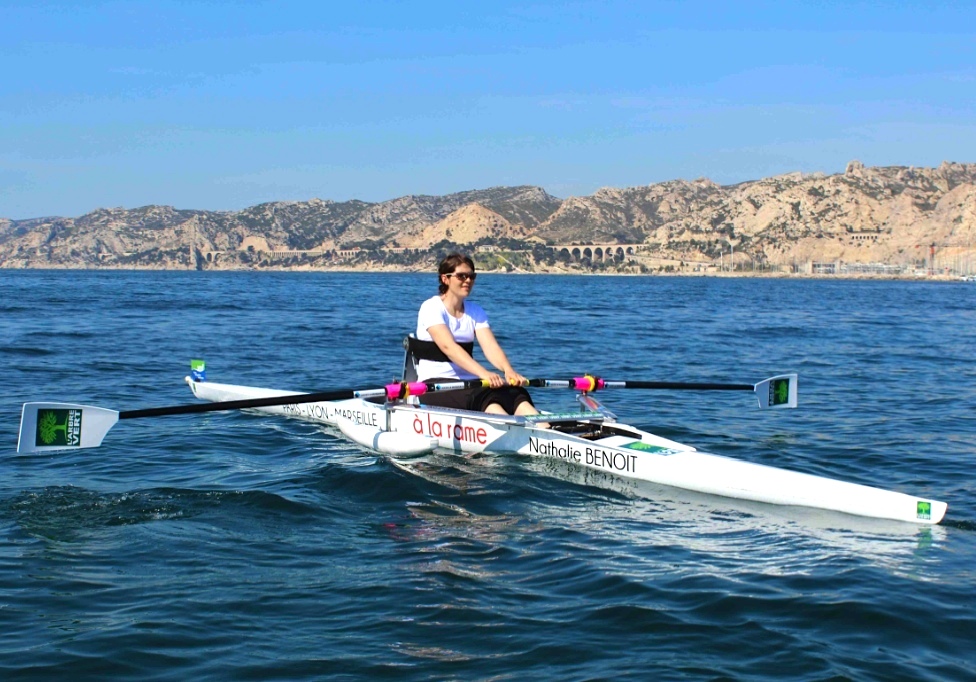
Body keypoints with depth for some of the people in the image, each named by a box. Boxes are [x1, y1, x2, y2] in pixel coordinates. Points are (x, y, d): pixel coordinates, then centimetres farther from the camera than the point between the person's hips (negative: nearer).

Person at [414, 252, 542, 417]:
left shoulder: (476, 311, 13)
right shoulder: (431, 308, -6)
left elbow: (490, 345, -5)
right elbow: (448, 347, -23)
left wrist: (508, 370, -28)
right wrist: (483, 373, -38)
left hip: (467, 384, 6)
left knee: (516, 393, -24)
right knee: (482, 396, -36)